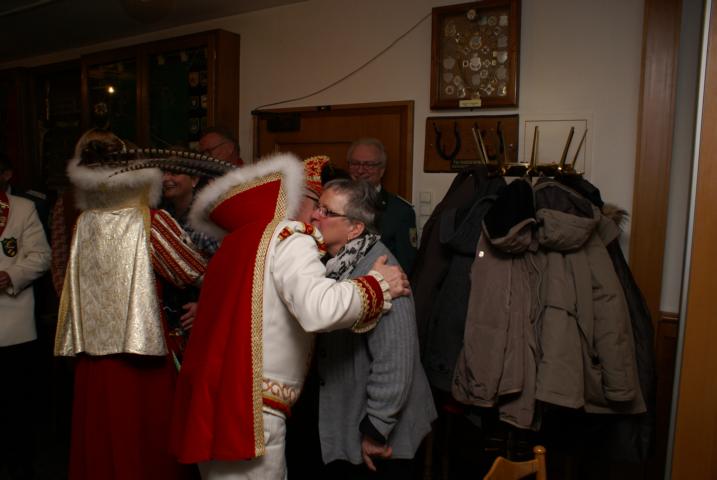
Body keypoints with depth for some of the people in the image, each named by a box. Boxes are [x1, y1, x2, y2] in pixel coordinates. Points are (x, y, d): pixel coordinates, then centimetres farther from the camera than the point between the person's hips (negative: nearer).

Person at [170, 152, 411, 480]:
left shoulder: (235, 244, 17)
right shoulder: (288, 235, -10)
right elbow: (319, 309, -26)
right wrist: (378, 284, -14)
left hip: (214, 398, 9)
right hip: (247, 409, -8)